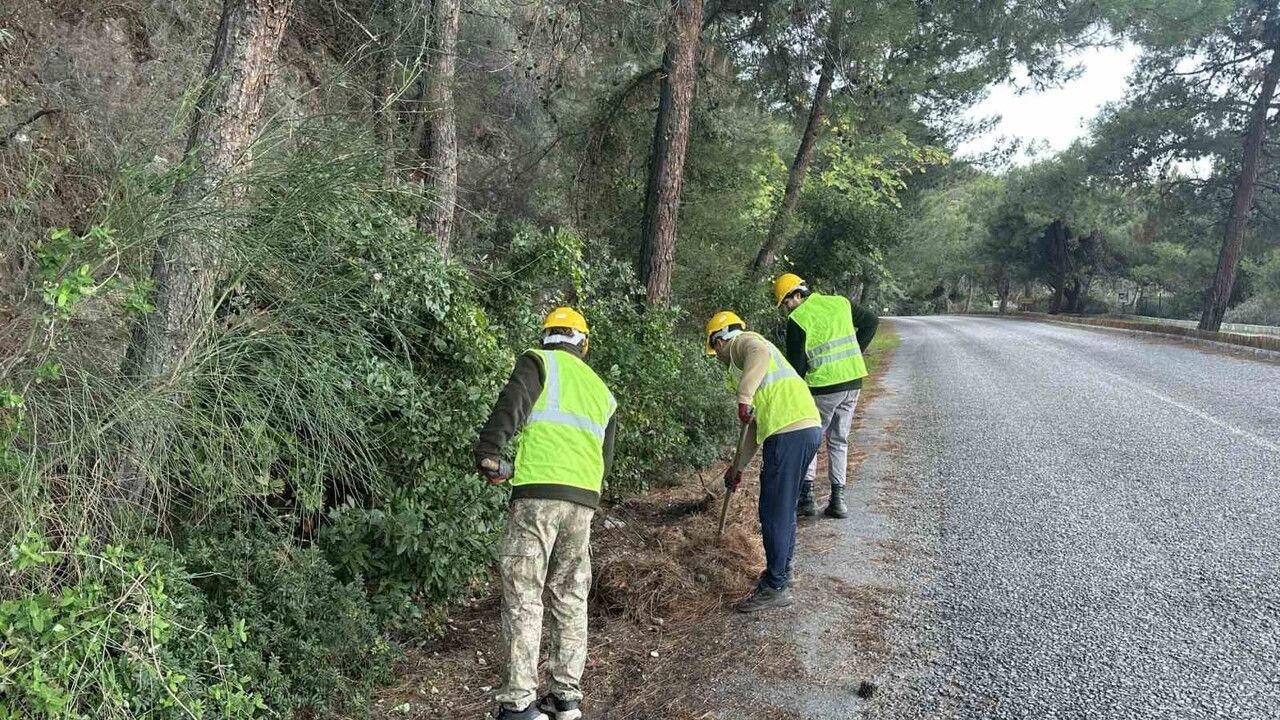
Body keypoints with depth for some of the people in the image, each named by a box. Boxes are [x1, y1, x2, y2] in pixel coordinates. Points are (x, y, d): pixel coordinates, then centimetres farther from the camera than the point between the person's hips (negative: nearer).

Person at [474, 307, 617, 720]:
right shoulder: (602, 390, 26)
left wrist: (488, 452, -13)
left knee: (524, 597, -2)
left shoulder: (539, 362, 9)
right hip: (585, 499, 6)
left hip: (539, 492, -5)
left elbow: (512, 405, -10)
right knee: (571, 598, 13)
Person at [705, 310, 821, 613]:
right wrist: (737, 466, 37)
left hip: (790, 432, -10)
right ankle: (780, 571, 35)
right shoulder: (745, 356, 32)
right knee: (784, 507, 22)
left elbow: (759, 353, -24)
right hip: (806, 429, 10)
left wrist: (744, 395, -32)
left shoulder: (742, 342, 5)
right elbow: (756, 425, 33)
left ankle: (776, 588, 4)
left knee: (773, 512, -3)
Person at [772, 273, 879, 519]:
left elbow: (796, 365, -8)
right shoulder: (840, 303, 8)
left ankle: (806, 496, 6)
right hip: (853, 381, 6)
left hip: (824, 387, -6)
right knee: (839, 441, 15)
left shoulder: (797, 319, -9)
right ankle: (838, 499, 15)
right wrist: (853, 352, 16)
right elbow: (872, 321, 17)